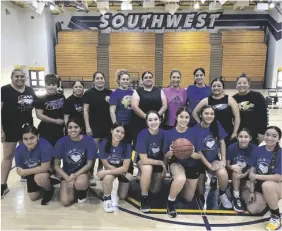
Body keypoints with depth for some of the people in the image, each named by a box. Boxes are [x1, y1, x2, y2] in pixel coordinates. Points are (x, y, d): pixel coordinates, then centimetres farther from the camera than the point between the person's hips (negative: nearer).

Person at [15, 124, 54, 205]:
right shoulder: (19, 150, -19)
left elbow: (44, 168, -33)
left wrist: (25, 172, -26)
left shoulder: (45, 146, -36)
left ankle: (49, 190, -4)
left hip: (48, 171, -5)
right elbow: (20, 170, -8)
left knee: (39, 177, -36)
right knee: (33, 197, 6)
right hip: (32, 174, 5)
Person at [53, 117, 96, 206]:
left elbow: (89, 164, -11)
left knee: (80, 183, -36)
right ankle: (73, 187, 20)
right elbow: (56, 165, -6)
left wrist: (75, 175, -23)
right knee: (65, 202, -15)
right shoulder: (62, 141, -13)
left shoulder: (89, 140, -17)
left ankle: (83, 191, 3)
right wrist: (67, 178, -19)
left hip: (82, 171, -1)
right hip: (66, 173, 2)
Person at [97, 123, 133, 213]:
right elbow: (106, 165, -16)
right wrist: (120, 172, -20)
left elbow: (125, 168, -25)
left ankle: (122, 182, 37)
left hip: (124, 169, 0)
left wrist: (106, 172, -33)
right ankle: (107, 199, -6)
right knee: (108, 177, -34)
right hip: (110, 168, 0)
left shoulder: (127, 146, -27)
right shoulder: (103, 144, -24)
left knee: (122, 196, 4)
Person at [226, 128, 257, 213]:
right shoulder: (232, 147, -15)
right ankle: (236, 197, -18)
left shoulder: (254, 148, -16)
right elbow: (227, 165, -8)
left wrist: (245, 174, -28)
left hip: (248, 174, 0)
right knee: (236, 173, -31)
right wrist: (232, 167, -31)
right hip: (234, 175, 0)